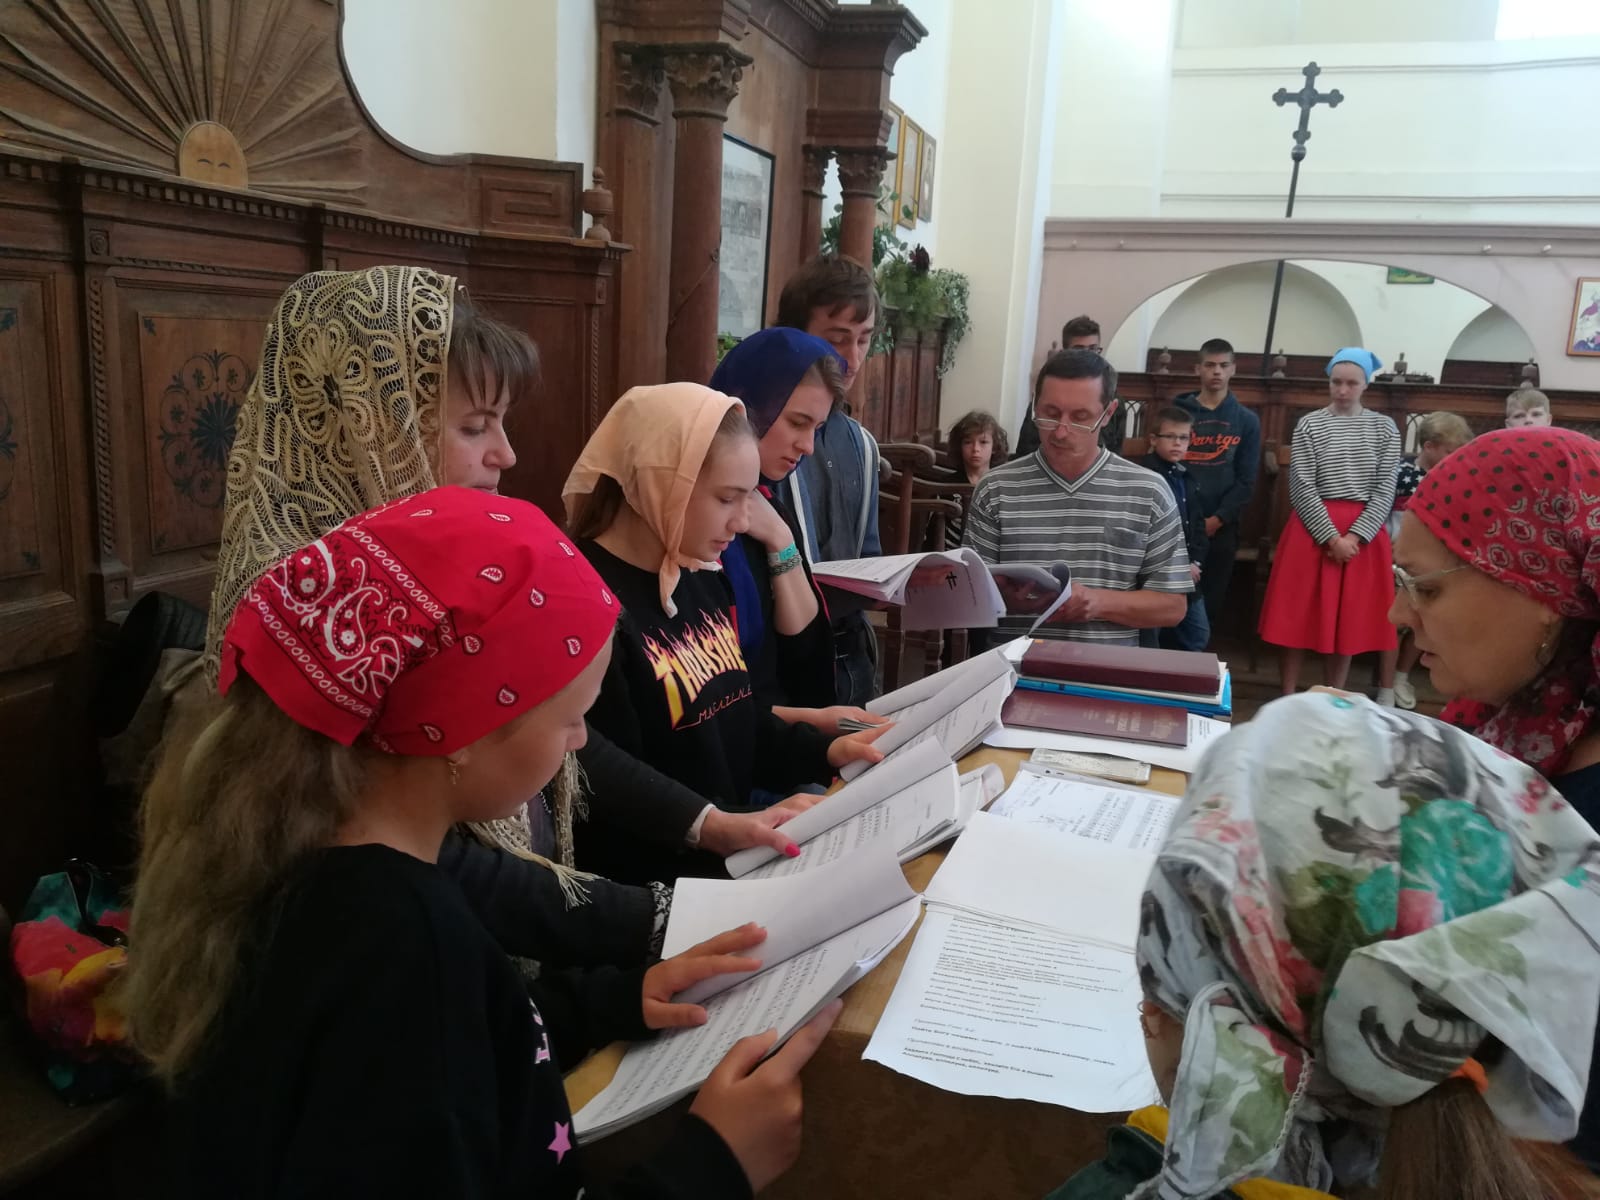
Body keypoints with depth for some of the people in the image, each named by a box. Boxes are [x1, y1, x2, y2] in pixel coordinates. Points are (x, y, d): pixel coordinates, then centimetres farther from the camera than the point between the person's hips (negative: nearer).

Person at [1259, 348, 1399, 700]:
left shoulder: (1384, 427, 5)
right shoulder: (1309, 424, -1)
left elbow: (1385, 489, 0)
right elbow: (1302, 488, -6)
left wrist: (1355, 536, -12)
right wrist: (1331, 536, -14)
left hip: (1364, 532, 2)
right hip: (1313, 530, -1)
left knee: (1349, 621, 7)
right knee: (1297, 615, 1)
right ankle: (1287, 699, 11)